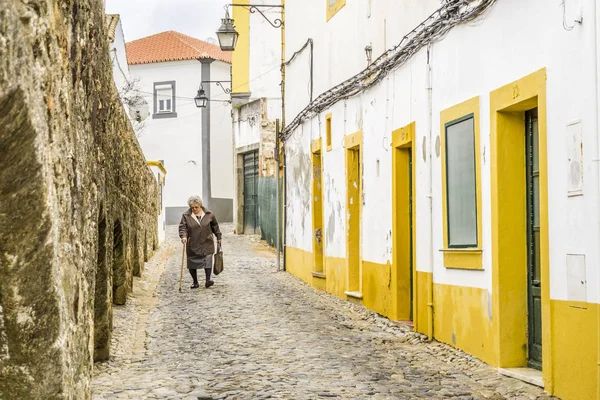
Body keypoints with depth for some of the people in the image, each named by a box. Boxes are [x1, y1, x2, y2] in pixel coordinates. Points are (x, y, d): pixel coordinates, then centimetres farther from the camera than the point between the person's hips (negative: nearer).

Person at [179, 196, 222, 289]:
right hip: (192, 245, 0)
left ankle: (208, 280, -12)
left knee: (208, 260, -11)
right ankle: (195, 283, 14)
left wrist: (218, 237, 17)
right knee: (192, 264, 4)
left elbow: (215, 226, 13)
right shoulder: (186, 216, -2)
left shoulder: (209, 215, 2)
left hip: (207, 244, 0)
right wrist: (183, 236, -24)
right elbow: (182, 227, -6)